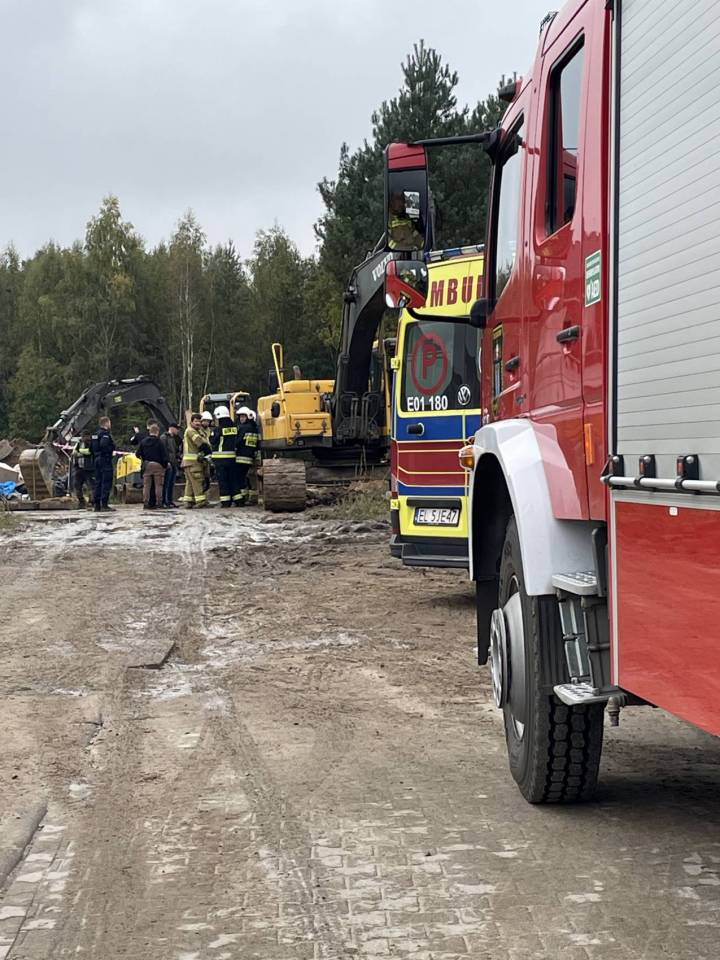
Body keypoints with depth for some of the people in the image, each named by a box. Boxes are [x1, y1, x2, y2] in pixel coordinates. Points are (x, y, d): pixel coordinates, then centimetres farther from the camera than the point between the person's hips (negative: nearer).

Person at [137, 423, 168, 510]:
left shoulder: (143, 441, 3)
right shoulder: (159, 442, -8)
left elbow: (138, 454, 5)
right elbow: (164, 456, -8)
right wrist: (165, 465, 2)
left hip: (147, 465, 3)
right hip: (158, 465, -3)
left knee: (146, 485, 7)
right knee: (158, 485, 3)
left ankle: (145, 503, 4)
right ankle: (158, 502, 0)